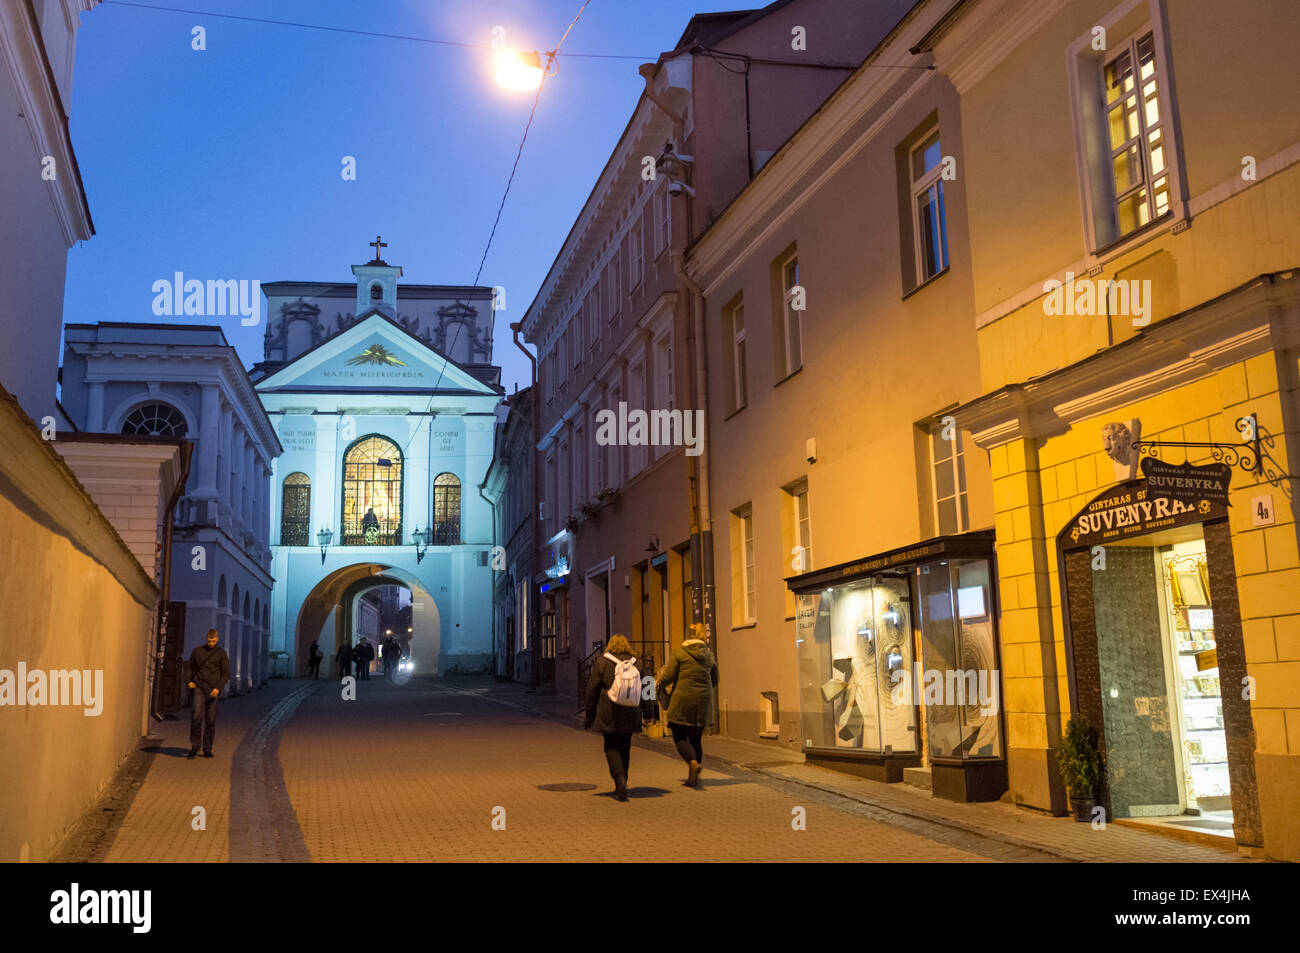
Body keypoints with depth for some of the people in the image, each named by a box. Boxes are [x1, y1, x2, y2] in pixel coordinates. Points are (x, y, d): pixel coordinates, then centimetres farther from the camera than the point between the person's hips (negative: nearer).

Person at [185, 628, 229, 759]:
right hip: (198, 688, 0)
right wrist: (189, 681, 0)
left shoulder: (221, 653, 4)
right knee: (196, 716, -16)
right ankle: (194, 747, -8)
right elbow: (190, 668, 18)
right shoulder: (197, 650, 9)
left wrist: (218, 688, -14)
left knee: (210, 721, 1)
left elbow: (226, 674, 0)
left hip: (212, 691, 0)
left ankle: (207, 749, 11)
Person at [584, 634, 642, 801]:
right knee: (625, 748, 14)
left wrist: (590, 716, 6)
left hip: (609, 715, -3)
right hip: (630, 714, 3)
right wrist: (639, 719, 17)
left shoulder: (601, 663, -3)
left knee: (611, 747, 3)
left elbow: (592, 690, -2)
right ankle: (621, 785, 18)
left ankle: (620, 779, -18)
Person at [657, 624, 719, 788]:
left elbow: (668, 675, -8)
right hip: (703, 701, 5)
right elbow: (715, 681, 15)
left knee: (680, 737, 4)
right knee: (696, 739, 13)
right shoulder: (708, 654, 8)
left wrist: (659, 686, 11)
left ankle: (693, 762, -22)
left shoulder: (679, 652, -6)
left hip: (683, 700, -4)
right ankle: (692, 777, 11)